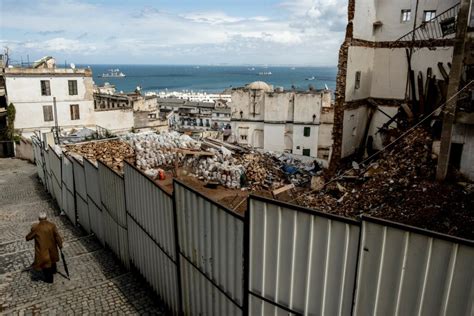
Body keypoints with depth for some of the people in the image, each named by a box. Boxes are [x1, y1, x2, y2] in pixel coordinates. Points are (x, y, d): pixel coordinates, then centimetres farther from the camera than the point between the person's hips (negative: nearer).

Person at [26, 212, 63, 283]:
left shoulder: (35, 227, -20)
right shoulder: (52, 225, -15)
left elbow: (28, 237, -8)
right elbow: (57, 236, -11)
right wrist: (60, 245, 1)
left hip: (42, 249, -3)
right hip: (52, 248, 3)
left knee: (45, 262, 15)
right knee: (52, 258, 29)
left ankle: (49, 279, 28)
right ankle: (53, 270, 54)